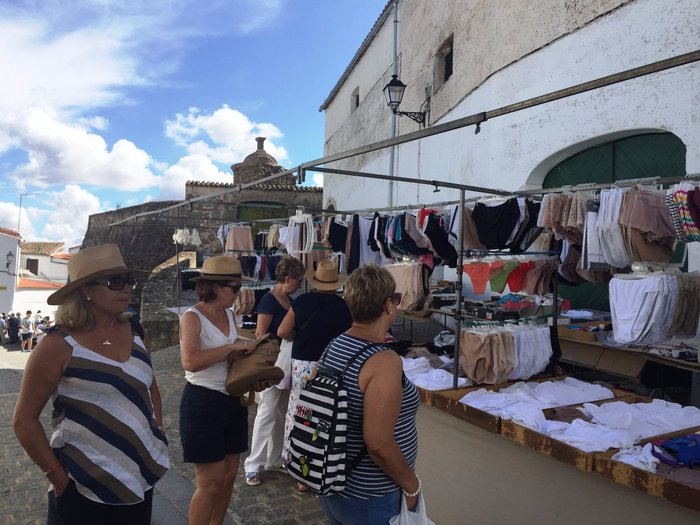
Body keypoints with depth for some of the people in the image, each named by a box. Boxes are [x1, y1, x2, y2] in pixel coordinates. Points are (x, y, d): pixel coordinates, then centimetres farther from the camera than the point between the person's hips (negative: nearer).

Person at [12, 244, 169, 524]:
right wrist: (57, 475, -11)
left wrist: (158, 436, 7)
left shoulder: (134, 333, -1)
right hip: (82, 489, -5)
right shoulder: (59, 345, -15)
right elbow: (24, 419, -10)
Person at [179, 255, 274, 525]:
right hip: (203, 403, -7)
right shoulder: (192, 318, -16)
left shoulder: (229, 314, 6)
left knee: (229, 475, 16)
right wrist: (232, 346, -25)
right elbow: (190, 362, -31)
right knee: (210, 481, 1)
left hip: (233, 400, 7)